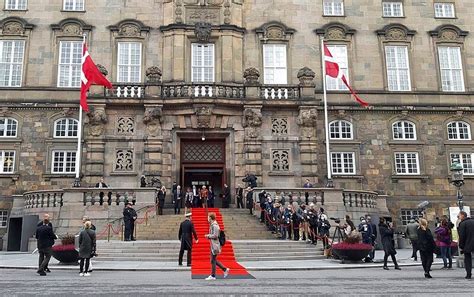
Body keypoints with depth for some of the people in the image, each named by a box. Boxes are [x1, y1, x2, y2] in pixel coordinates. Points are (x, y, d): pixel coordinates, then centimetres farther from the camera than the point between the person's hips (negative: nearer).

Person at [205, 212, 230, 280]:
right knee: (214, 260, 15)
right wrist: (209, 236, 8)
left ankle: (213, 276, 6)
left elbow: (215, 235, -22)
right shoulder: (213, 224, 14)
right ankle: (225, 269, 20)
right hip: (213, 245, 10)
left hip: (215, 245, -10)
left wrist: (208, 236, -10)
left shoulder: (214, 225, -17)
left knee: (213, 260, -2)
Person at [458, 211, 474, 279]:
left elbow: (461, 236, -12)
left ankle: (468, 274, 3)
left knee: (467, 259, 6)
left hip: (468, 245, -5)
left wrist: (461, 246, -5)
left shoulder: (462, 224, -10)